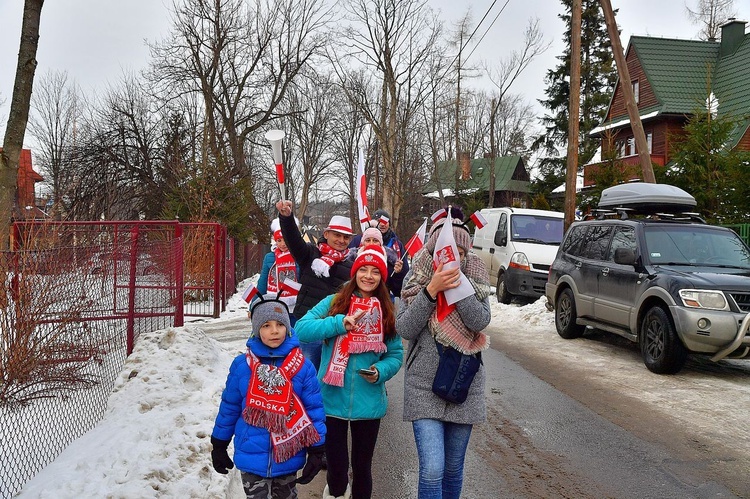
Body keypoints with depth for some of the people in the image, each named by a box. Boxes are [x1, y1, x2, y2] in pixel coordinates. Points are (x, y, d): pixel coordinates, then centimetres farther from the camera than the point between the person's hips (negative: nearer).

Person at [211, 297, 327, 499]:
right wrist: (219, 446, 9)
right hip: (251, 457, -1)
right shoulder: (242, 365, -8)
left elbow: (314, 409, -5)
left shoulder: (302, 366, -10)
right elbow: (229, 407, 3)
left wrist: (317, 451, -6)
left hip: (288, 457, 1)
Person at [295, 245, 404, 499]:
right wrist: (339, 323, -22)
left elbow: (396, 354, 7)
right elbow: (301, 328, -12)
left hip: (368, 403, 2)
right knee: (337, 468, 4)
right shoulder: (333, 303, -2)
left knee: (362, 468, 13)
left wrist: (380, 372, -13)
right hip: (332, 400, -1)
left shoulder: (387, 313, 4)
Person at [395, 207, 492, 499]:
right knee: (432, 469, -12)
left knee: (453, 467, 15)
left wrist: (458, 285, -23)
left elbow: (480, 322, -13)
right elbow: (405, 329, -12)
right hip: (424, 386, -2)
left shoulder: (475, 278, 1)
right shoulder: (417, 278, -3)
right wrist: (431, 290, -21)